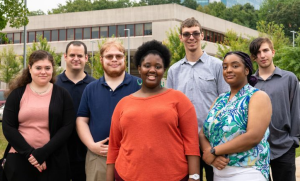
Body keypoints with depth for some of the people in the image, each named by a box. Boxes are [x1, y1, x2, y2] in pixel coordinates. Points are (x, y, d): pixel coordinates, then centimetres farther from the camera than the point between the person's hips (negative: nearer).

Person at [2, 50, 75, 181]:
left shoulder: (62, 94, 4)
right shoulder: (17, 94, 4)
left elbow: (67, 127, -3)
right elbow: (8, 128, -1)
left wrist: (43, 153, -13)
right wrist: (29, 153, -12)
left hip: (53, 160, 0)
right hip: (19, 159, 0)